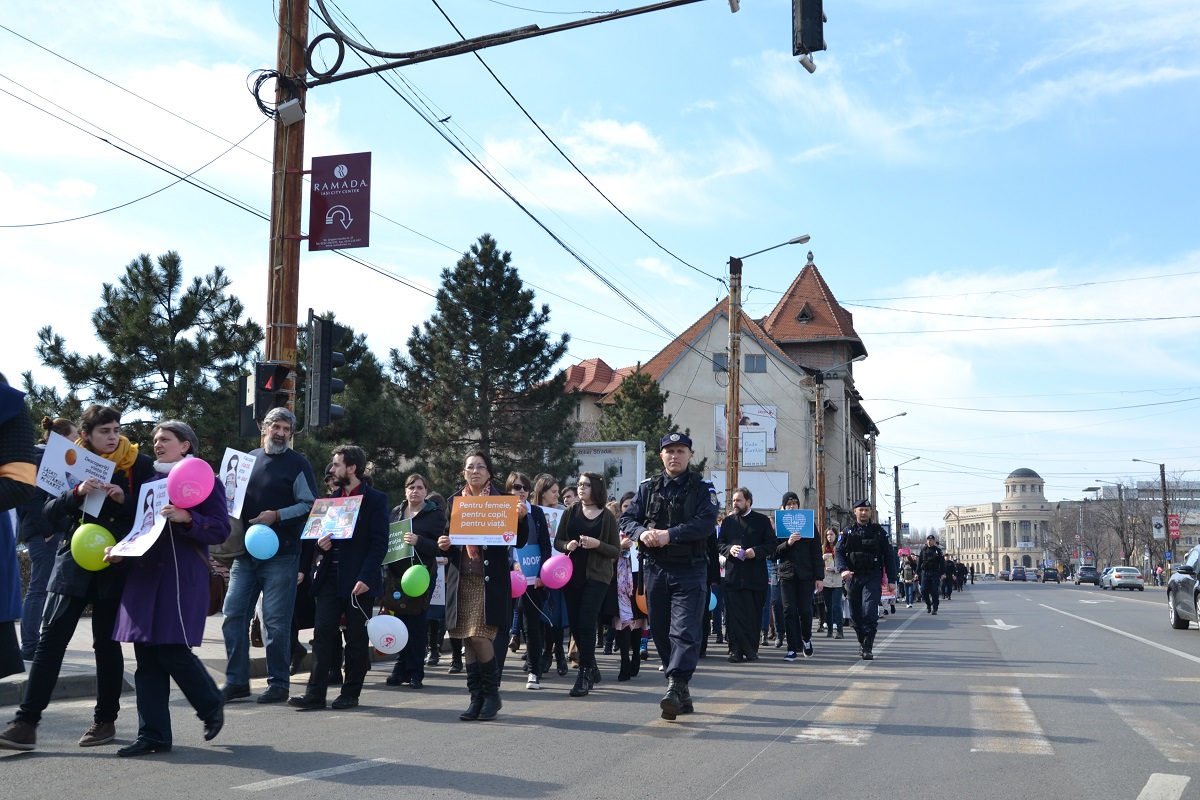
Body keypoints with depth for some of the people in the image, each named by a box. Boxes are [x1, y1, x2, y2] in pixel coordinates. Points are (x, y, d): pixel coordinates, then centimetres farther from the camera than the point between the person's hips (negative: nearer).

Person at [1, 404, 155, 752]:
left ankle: (105, 720, 19)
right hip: (74, 563, 2)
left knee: (107, 643, 6)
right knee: (50, 640, -4)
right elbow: (50, 511, -3)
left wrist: (124, 499, -20)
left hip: (115, 565, -1)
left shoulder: (138, 464, 0)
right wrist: (76, 493, -21)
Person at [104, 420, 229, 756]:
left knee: (173, 651, -10)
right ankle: (153, 734, 9)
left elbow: (220, 530, -7)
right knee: (147, 656, 3)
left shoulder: (205, 481, 0)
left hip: (182, 577, -6)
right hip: (145, 574, 6)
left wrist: (186, 518, -21)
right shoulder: (151, 480, 18)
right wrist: (119, 549, 4)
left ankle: (212, 706, 17)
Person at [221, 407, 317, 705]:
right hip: (245, 553, 5)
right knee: (233, 615, 3)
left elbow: (309, 506, -7)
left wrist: (277, 516, -18)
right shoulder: (249, 459, 15)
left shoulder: (298, 464, 0)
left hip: (280, 555, -5)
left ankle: (279, 683, 8)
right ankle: (236, 681, 13)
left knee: (276, 621, -2)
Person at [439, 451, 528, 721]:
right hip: (462, 579, 4)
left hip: (490, 580, -4)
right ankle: (477, 698, 16)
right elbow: (448, 537, 18)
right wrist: (443, 545, -4)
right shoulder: (455, 501, 11)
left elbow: (519, 542, -1)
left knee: (480, 636, -12)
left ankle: (492, 694, 7)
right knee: (467, 639, 6)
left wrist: (521, 517, -17)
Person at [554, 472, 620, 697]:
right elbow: (557, 542, 11)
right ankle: (591, 667, 28)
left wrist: (597, 544, -18)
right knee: (575, 625, 8)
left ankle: (585, 674, -7)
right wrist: (567, 545, -11)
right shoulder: (570, 513, 7)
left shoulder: (607, 516, -1)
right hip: (572, 575, 4)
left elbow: (616, 551, -1)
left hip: (596, 577, -4)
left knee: (586, 623, -13)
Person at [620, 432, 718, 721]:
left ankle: (674, 689, -20)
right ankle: (682, 694, 20)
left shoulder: (703, 488, 1)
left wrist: (670, 534, -22)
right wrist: (642, 532, -15)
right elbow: (627, 518, 7)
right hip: (655, 569, 4)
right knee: (661, 632, 8)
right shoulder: (648, 488, 12)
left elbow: (706, 523, -13)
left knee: (684, 631, -14)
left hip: (690, 570, -4)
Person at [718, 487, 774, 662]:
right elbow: (719, 544, 13)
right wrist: (730, 549, -8)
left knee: (754, 615, 2)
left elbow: (771, 544, 2)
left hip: (755, 576, -1)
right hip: (733, 574, 1)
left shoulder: (762, 520, 7)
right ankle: (736, 650, -4)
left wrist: (756, 551, -14)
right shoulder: (728, 521, 15)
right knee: (734, 614, -5)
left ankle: (752, 650, 11)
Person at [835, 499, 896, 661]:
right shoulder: (847, 533, 9)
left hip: (872, 578, -2)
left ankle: (868, 648, -13)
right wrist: (843, 570, -20)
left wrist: (892, 579, 2)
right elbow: (838, 553, -1)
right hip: (853, 578, 2)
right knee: (856, 615, 9)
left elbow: (889, 556, 8)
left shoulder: (879, 532, 7)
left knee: (869, 613, -16)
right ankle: (862, 643, 28)